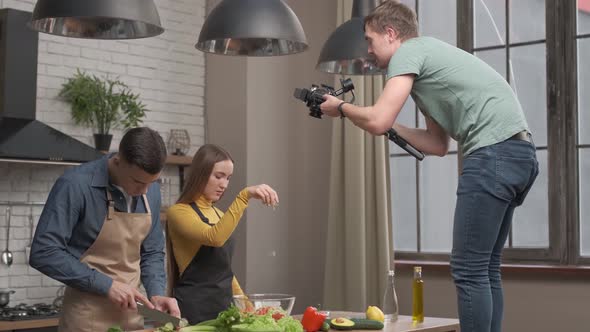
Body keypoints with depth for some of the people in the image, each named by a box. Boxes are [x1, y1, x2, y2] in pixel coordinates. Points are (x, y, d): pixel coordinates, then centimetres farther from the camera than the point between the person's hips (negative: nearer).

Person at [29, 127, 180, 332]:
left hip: (130, 313, 6)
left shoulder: (151, 190, 1)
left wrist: (156, 293, -6)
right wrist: (105, 285, -20)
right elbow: (44, 253, -20)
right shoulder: (76, 184, -17)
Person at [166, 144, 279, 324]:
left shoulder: (218, 214, 14)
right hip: (194, 310, -8)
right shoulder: (178, 212, -10)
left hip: (224, 307, 8)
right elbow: (215, 238, -30)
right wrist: (245, 195, -33)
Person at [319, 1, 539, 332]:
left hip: (495, 153, -10)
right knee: (486, 268, 12)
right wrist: (392, 126, 22)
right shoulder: (429, 54, 27)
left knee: (469, 270, -7)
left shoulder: (408, 52, -1)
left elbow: (377, 121, -12)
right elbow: (438, 144, 24)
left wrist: (340, 107, 6)